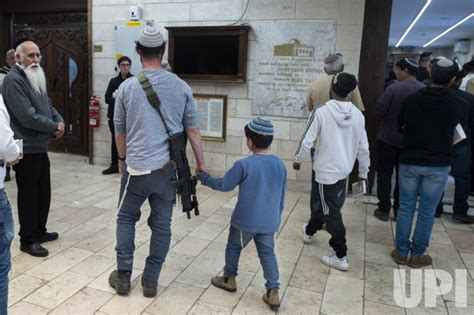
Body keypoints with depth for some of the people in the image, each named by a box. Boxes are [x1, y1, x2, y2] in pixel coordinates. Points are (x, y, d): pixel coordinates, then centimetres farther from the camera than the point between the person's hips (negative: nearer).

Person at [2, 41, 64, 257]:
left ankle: (39, 231, 31)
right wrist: (55, 127, -12)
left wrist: (60, 121, -2)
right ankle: (28, 239, 14)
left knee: (44, 191, 16)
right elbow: (28, 117, -23)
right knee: (29, 194, 1)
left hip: (40, 146, 9)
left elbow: (47, 105, 18)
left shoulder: (36, 78, 14)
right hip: (26, 149, -9)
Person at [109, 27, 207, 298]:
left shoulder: (127, 87, -1)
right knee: (162, 224, 11)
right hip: (169, 168, 1)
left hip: (137, 167, -1)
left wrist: (122, 159, 26)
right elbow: (193, 130, 2)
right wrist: (201, 164, 12)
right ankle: (151, 281, 22)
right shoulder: (182, 87, 0)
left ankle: (123, 276, 23)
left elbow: (120, 131, 9)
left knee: (126, 218, 19)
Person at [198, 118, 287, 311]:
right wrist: (276, 216, 21)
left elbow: (225, 185, -7)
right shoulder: (280, 165, 0)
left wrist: (205, 178, 9)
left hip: (245, 220, -4)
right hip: (269, 222, 4)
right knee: (267, 253, 14)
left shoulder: (244, 164, -18)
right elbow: (281, 196, 9)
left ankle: (229, 279, 34)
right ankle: (273, 292, 10)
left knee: (233, 247, 19)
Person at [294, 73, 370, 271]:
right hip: (344, 170, 6)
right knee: (326, 204, 24)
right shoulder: (357, 114, -2)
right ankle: (309, 231, 47)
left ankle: (341, 257, 8)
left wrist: (298, 159, 5)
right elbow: (363, 147, 3)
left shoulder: (322, 111, -16)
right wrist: (363, 172, 15)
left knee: (332, 212, 3)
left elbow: (307, 140, -13)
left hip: (327, 170, -6)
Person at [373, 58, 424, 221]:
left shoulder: (394, 88, -18)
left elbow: (378, 112, -17)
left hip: (388, 138, -4)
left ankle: (384, 209, 13)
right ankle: (399, 209, 23)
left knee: (385, 174, 8)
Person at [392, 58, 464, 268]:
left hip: (409, 161, 2)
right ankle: (417, 255, 18)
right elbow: (455, 126, 11)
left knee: (405, 207, 11)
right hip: (438, 165, -1)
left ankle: (401, 251, 18)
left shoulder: (412, 100, -4)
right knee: (427, 212, 8)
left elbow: (400, 125, 10)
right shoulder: (456, 104, -8)